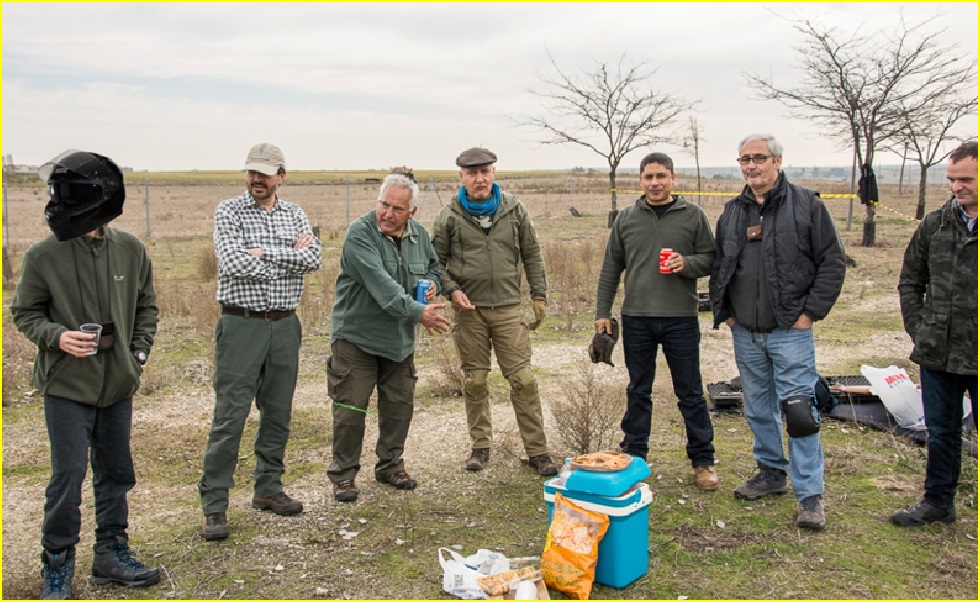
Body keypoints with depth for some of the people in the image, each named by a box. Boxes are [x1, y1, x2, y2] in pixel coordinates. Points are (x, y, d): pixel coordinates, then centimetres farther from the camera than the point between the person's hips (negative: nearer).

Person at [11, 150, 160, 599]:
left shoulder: (130, 250, 0)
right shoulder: (44, 255, -8)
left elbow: (146, 306, 13)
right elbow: (24, 313, 1)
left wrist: (139, 352, 3)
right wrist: (56, 337, -16)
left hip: (118, 385, 4)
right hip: (67, 386, -3)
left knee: (116, 473, 13)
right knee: (68, 476, -2)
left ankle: (112, 554, 29)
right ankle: (56, 566, 16)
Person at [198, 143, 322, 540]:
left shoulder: (295, 215, 10)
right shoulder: (229, 211, -1)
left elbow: (313, 258, -7)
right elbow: (233, 261, -18)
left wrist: (264, 253, -14)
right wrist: (289, 256, -8)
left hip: (284, 325, 4)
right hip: (241, 325, -4)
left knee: (278, 413, 12)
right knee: (230, 417, -4)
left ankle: (269, 489, 26)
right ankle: (214, 505, 4)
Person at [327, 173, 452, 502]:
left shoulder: (419, 234, 2)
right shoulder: (360, 233, -19)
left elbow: (433, 266, 22)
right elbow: (381, 284, -30)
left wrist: (432, 284, -2)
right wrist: (417, 312, -37)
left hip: (400, 338, 6)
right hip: (356, 336, -6)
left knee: (400, 405, 13)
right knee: (351, 408, -2)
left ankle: (390, 465, 30)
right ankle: (343, 475, 14)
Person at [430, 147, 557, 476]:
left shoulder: (514, 209, 5)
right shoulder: (449, 216, 1)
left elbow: (531, 254, 10)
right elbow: (436, 260, 7)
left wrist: (539, 295, 6)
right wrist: (451, 290, -9)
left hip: (508, 308, 0)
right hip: (468, 310, 0)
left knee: (523, 380, -2)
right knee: (475, 381, 9)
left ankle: (537, 449, 8)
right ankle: (480, 445, 24)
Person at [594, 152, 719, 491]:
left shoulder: (693, 216, 2)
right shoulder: (626, 219, 7)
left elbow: (710, 258, 5)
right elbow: (610, 269, 9)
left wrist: (686, 264, -16)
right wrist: (602, 313, 5)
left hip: (681, 318, -2)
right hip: (636, 319, 2)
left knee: (690, 393, 6)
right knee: (638, 392, 12)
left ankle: (703, 460, 18)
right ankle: (634, 456, 24)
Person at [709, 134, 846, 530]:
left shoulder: (806, 205, -4)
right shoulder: (732, 213, 10)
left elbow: (832, 262, -4)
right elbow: (718, 267, 18)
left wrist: (811, 312, -8)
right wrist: (723, 311, 8)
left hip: (790, 330, -5)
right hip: (745, 333, 5)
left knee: (799, 410, -7)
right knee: (758, 409, 14)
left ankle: (810, 495, 1)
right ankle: (771, 473, 30)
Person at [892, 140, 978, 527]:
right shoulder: (934, 225, 4)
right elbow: (910, 281, 13)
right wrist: (918, 328, 5)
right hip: (937, 353, 4)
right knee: (941, 432, 16)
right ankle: (937, 502, 30)